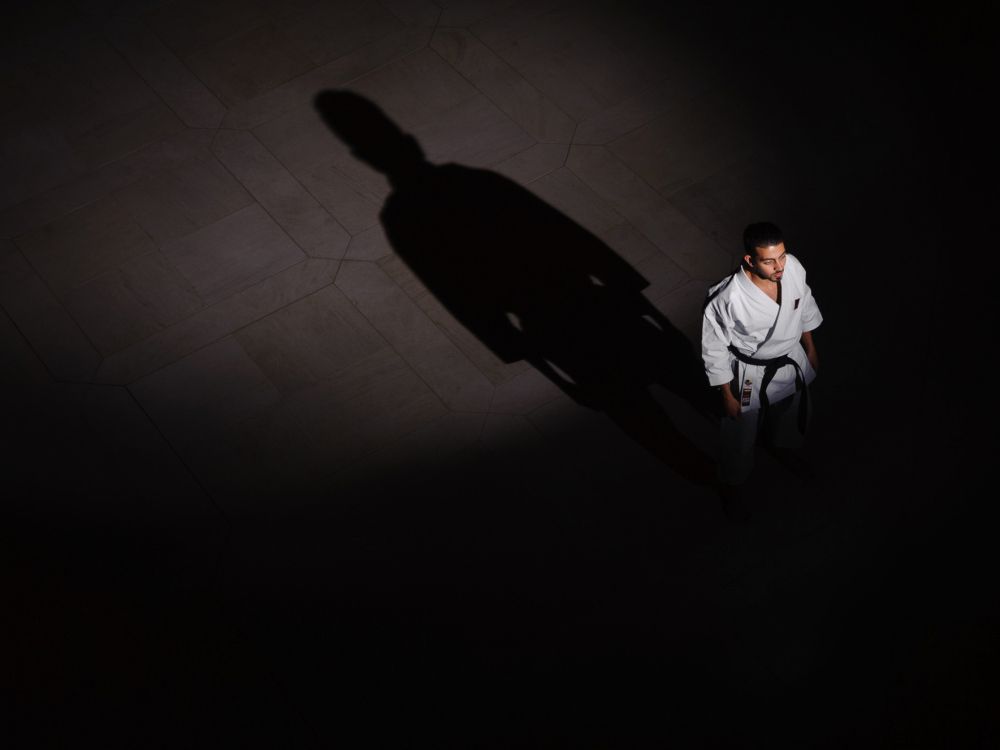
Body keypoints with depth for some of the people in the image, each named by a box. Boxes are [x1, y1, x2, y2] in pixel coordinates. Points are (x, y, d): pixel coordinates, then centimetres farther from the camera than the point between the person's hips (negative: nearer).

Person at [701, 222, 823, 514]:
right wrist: (727, 396, -12)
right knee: (739, 436, 20)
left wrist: (810, 348, 13)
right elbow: (714, 350, -22)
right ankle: (732, 485, 51)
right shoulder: (727, 298, -38)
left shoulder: (794, 268, -23)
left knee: (791, 413, 34)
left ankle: (784, 447, 68)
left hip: (791, 361, 5)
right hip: (750, 374, -5)